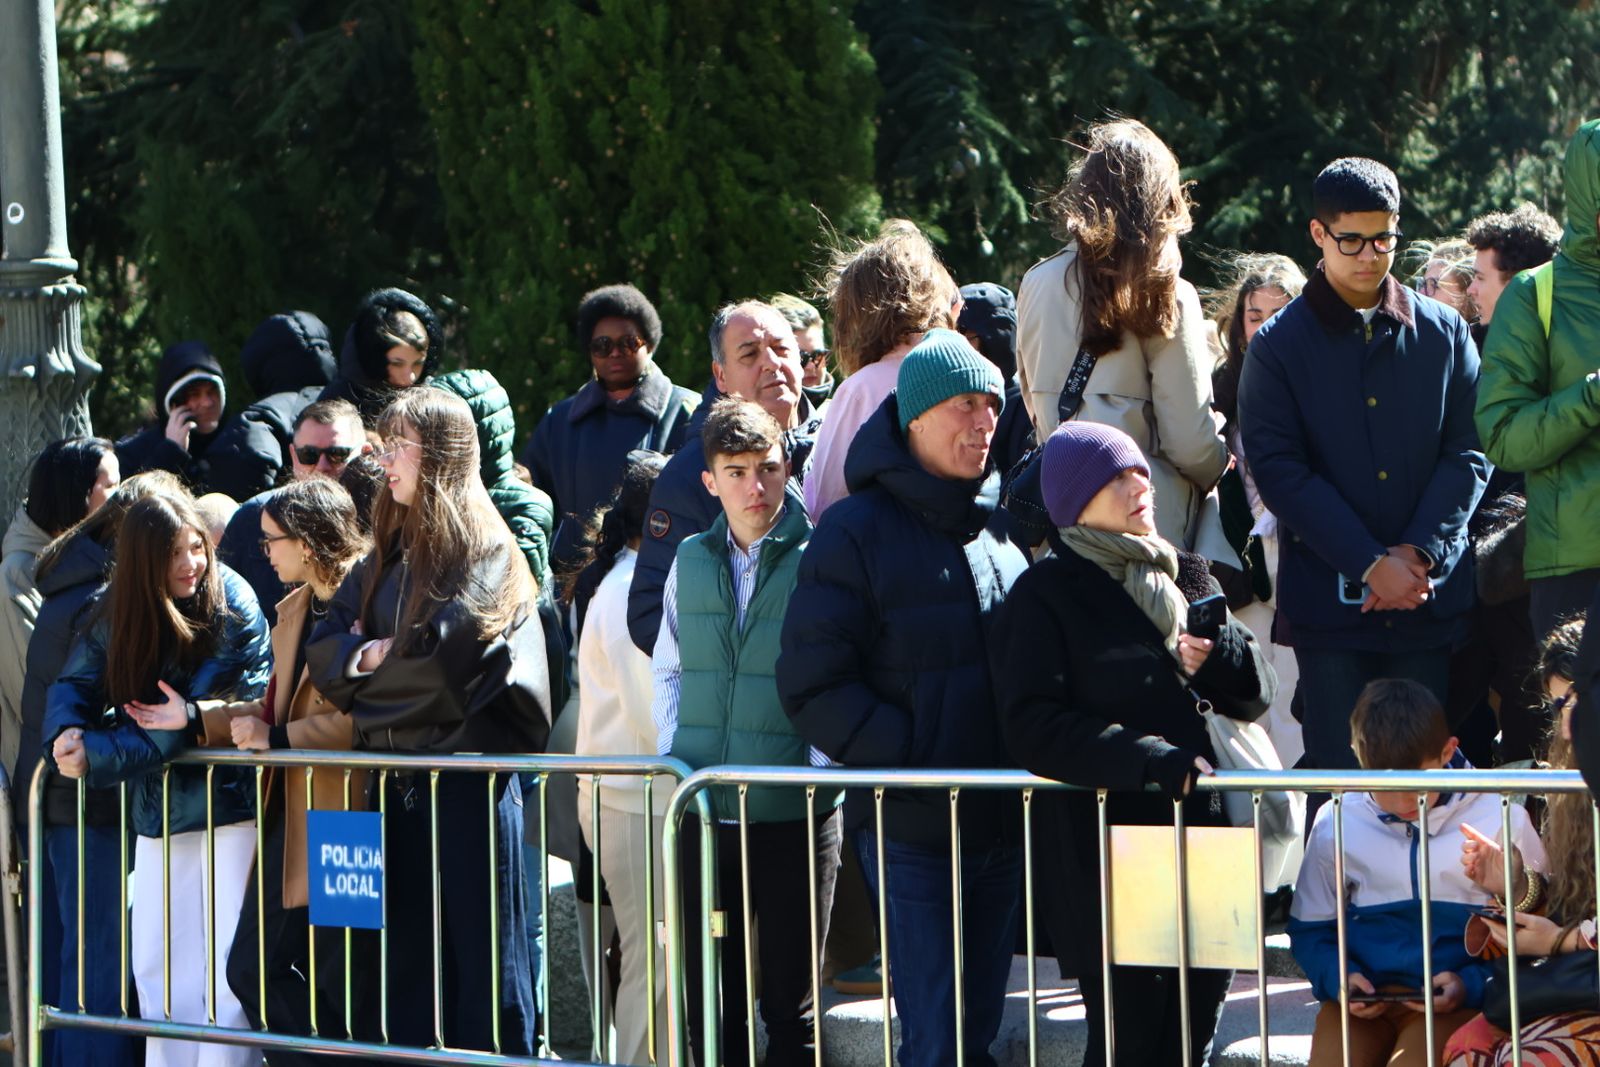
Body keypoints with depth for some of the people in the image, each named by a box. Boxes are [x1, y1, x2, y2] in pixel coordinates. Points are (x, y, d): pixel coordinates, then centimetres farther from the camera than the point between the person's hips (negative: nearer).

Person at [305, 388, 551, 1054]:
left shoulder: (482, 549, -6)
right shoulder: (388, 555, 16)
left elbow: (445, 654, -18)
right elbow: (323, 649, 11)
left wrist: (375, 658, -1)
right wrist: (363, 655, -10)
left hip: (470, 779, -7)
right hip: (400, 784, 7)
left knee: (484, 960, -4)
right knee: (409, 959, 9)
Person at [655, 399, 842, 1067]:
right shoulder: (691, 561, 9)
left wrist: (818, 769, -13)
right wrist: (672, 755, 7)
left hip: (792, 812, -4)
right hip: (702, 811, 4)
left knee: (790, 1000, 4)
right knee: (709, 995, 10)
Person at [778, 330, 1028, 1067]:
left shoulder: (1002, 528, 13)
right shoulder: (857, 532, -5)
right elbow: (813, 687, -10)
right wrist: (907, 757, -19)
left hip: (1003, 822, 6)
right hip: (912, 826, -6)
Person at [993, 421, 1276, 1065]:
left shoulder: (1185, 578, 17)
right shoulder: (1045, 595, -2)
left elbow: (1254, 696, 15)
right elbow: (1031, 725, -12)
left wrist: (1220, 653, -8)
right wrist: (1150, 760, -21)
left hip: (1198, 828, 6)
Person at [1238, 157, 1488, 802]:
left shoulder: (1444, 334, 10)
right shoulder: (1278, 346, 4)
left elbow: (1467, 454, 6)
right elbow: (1278, 470, -4)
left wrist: (1419, 552, -9)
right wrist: (1371, 564, -12)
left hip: (1431, 595, 2)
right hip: (1328, 597, -2)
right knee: (1340, 771, -3)